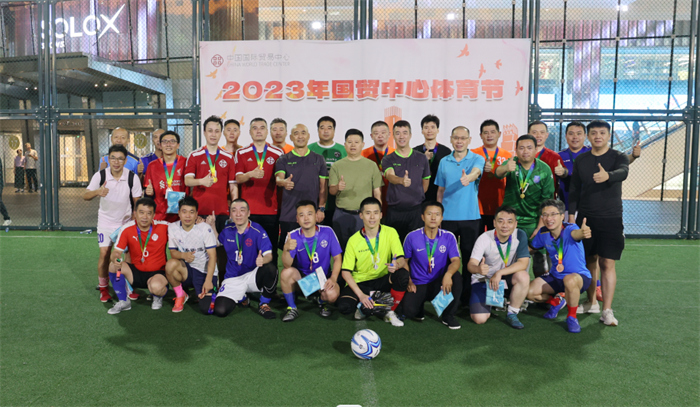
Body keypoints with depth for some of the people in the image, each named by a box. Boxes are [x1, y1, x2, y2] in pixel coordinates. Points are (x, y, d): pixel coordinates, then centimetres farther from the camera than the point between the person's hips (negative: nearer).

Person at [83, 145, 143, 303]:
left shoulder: (132, 177, -11)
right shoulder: (100, 175, -11)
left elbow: (137, 201, -3)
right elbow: (85, 196, -12)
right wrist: (97, 192, -33)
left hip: (126, 222, 0)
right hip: (105, 222, 0)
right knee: (104, 254, -6)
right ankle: (103, 288, 13)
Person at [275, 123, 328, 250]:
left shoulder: (319, 160, 10)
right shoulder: (283, 160, 6)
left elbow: (323, 187, 9)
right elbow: (278, 179, -12)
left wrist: (321, 209, -1)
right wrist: (284, 182, -36)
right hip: (288, 215, -1)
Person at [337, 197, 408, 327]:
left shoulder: (390, 232, -7)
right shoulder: (354, 240, -8)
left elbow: (401, 259, -14)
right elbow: (346, 272, -9)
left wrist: (397, 265, -40)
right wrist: (360, 294, -23)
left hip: (382, 280, 1)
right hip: (360, 282, -1)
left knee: (403, 274, -31)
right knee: (344, 306, -30)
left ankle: (390, 312, -8)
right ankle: (364, 306, 5)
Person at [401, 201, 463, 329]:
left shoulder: (449, 237, -4)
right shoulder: (412, 237, -6)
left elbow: (456, 261, -12)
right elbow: (404, 261, 4)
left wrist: (448, 274, -34)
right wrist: (409, 282, -9)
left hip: (439, 283, 1)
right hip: (418, 284, -1)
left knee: (456, 276, -31)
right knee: (408, 311, -26)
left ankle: (448, 315, -9)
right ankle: (420, 304, 16)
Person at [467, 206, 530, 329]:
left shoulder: (520, 235, -17)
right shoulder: (485, 238, -21)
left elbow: (523, 263, -21)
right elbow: (471, 264, -28)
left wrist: (500, 273, -31)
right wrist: (478, 269, -52)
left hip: (507, 277, 2)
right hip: (483, 279, -2)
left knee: (523, 276, -32)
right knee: (479, 319, -17)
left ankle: (512, 314, -9)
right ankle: (490, 302, 21)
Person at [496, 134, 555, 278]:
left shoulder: (544, 169, -4)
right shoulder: (511, 164, -3)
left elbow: (546, 201, -2)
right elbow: (498, 173, -28)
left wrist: (540, 227, -6)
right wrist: (505, 169, -52)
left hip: (533, 222, 0)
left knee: (539, 260, 0)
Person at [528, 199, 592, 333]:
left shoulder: (569, 229, -23)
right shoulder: (543, 233, -6)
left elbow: (575, 233, -50)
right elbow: (532, 248, 13)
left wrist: (582, 232, -73)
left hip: (580, 276, -5)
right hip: (555, 277, 6)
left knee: (569, 280, -41)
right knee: (530, 292, -15)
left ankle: (572, 317, -12)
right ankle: (556, 302, 21)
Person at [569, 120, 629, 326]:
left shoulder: (619, 157, -1)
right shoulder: (581, 160, 9)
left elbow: (623, 173, -24)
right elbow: (574, 190, 11)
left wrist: (608, 176, -47)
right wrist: (571, 215, 2)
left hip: (610, 219, -3)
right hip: (585, 218, 3)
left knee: (607, 263, -7)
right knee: (589, 261, 10)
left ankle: (607, 310, -2)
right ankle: (591, 303, 24)